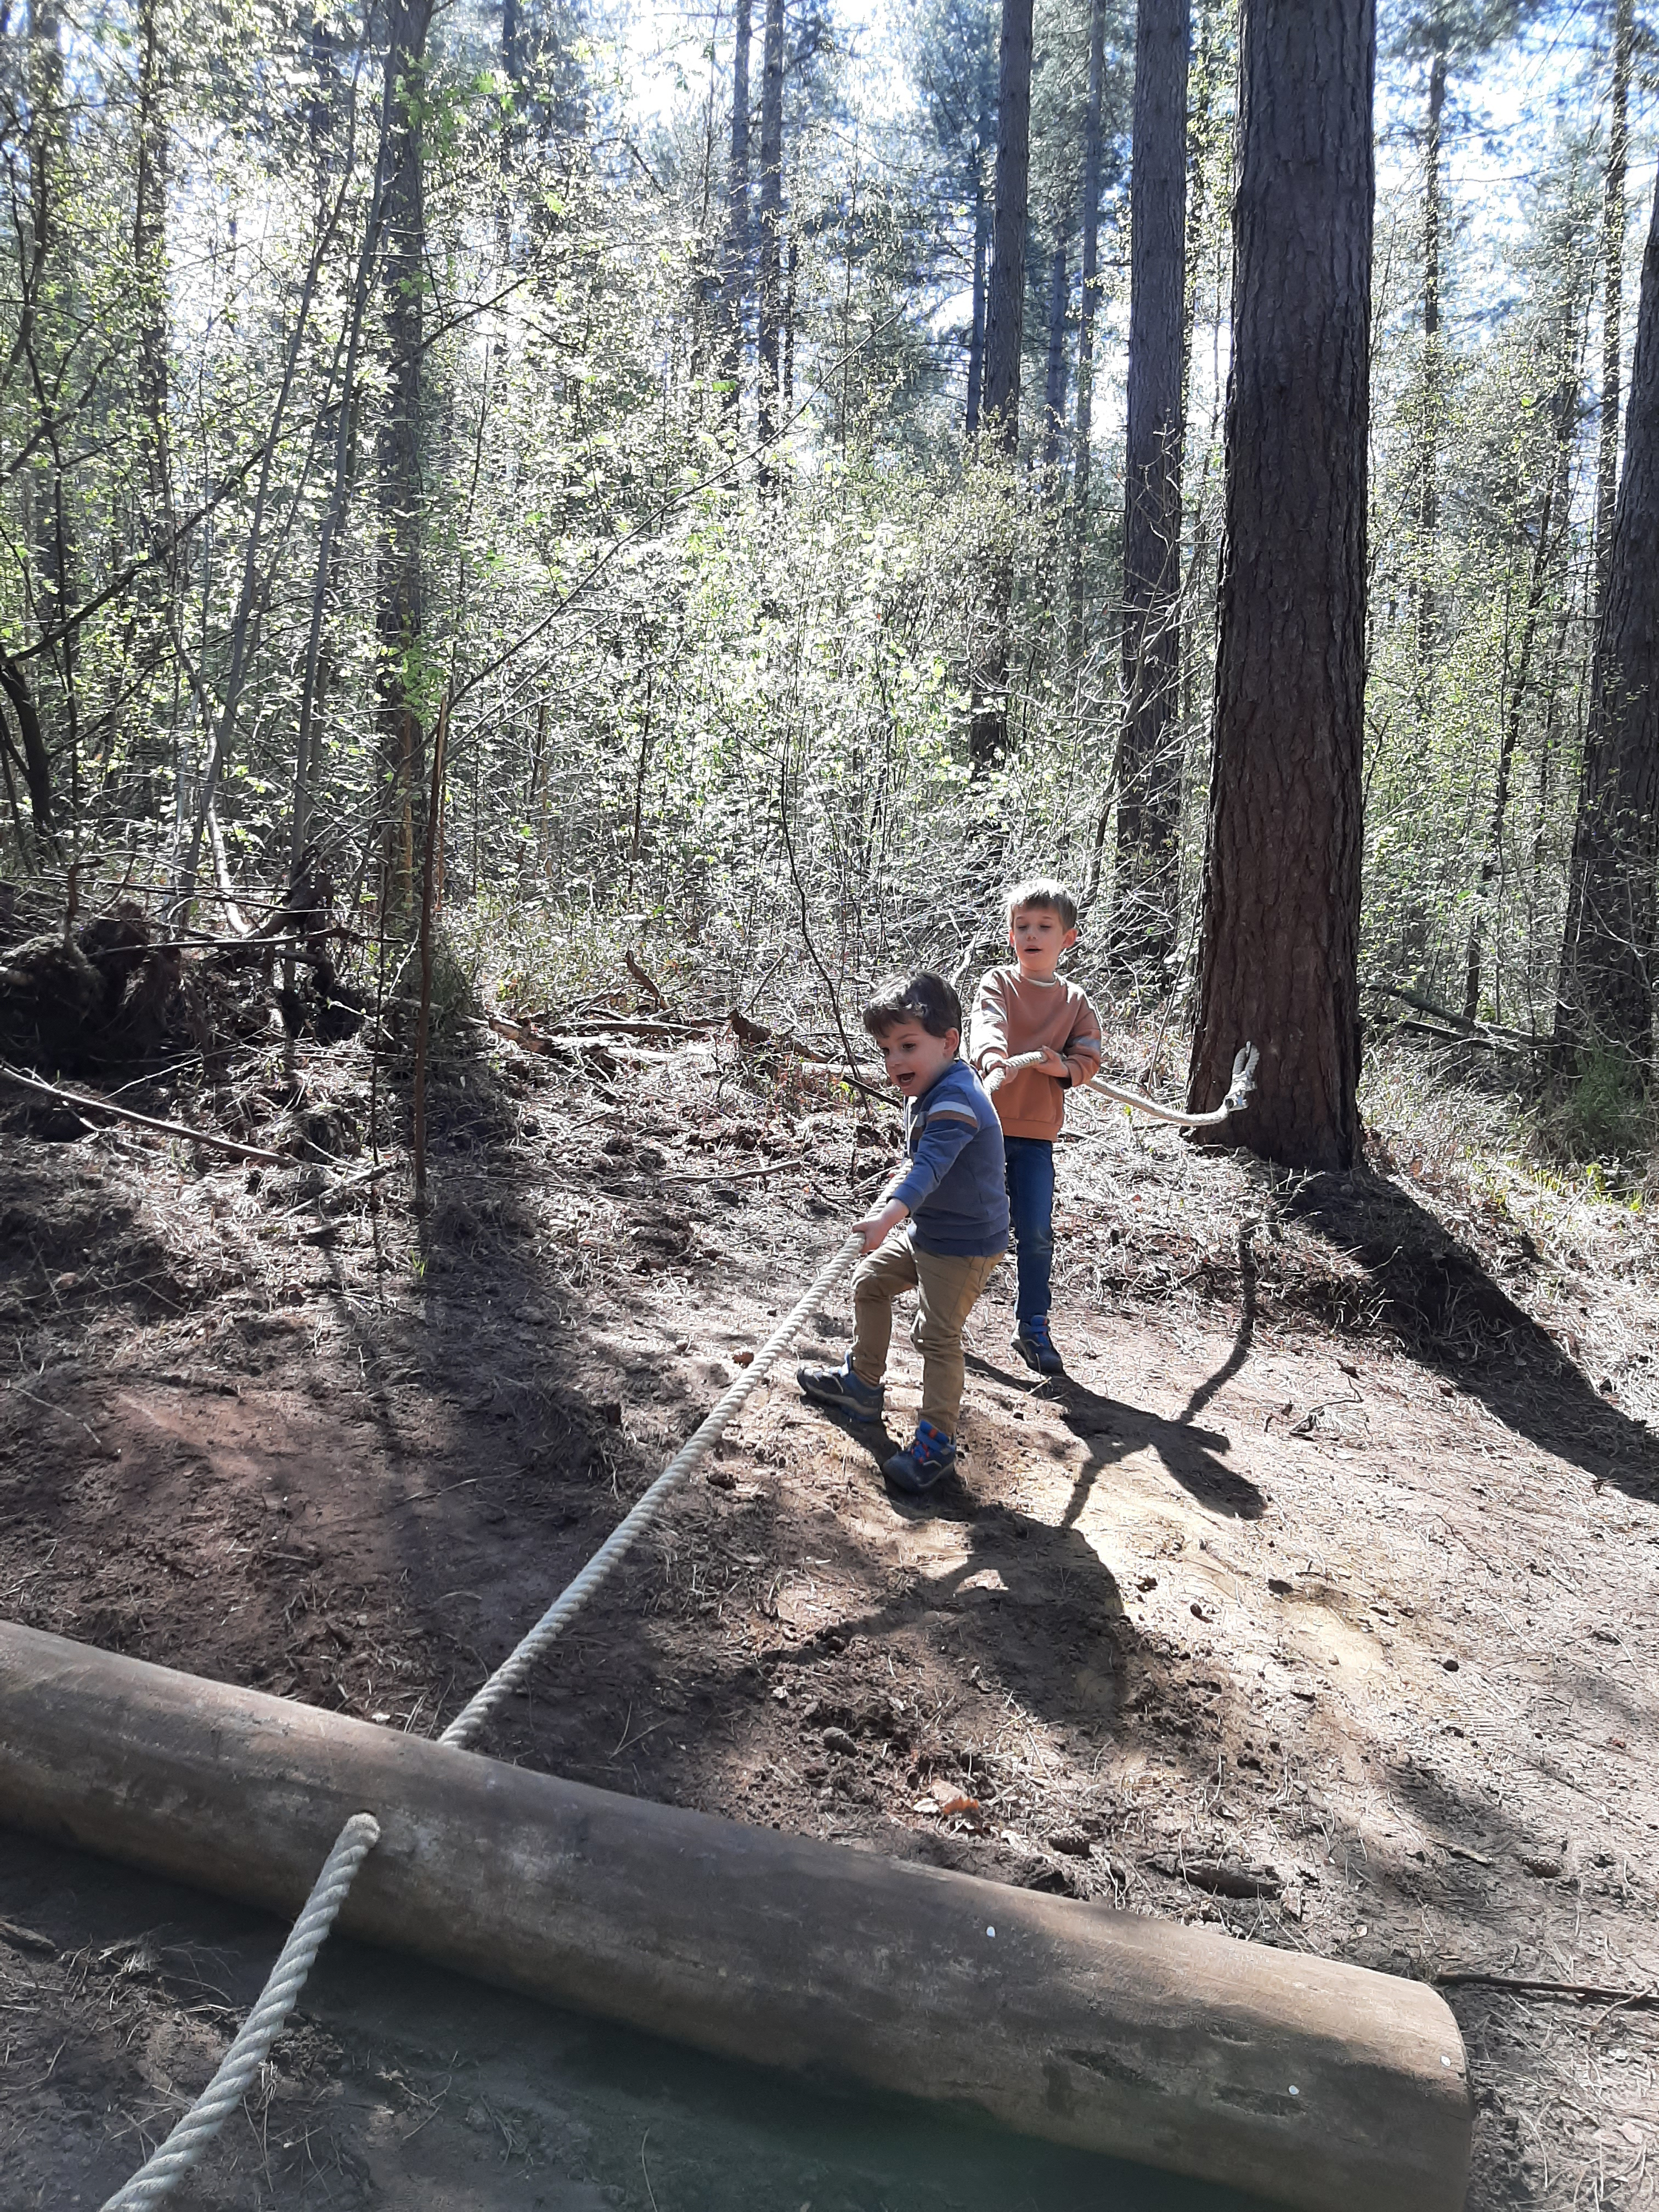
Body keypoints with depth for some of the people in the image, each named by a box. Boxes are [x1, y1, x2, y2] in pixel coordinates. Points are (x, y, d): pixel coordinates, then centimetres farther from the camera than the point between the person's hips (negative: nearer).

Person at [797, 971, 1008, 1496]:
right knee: (870, 1281, 21)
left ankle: (936, 1443, 1)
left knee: (936, 1335, -11)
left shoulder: (955, 1101, -28)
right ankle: (862, 1383, 37)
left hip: (964, 1245, -10)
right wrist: (886, 1209, 12)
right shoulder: (926, 1091, 5)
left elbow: (929, 1167, -44)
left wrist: (889, 1215, -57)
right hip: (924, 1231, 11)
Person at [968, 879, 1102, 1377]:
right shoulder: (998, 983, -2)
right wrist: (993, 1057, -44)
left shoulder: (1075, 1001, 8)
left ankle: (1032, 1327, 16)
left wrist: (1064, 1065, -15)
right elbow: (986, 1025, -22)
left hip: (1036, 1134, 2)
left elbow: (1090, 1057, 8)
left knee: (1036, 1234, 0)